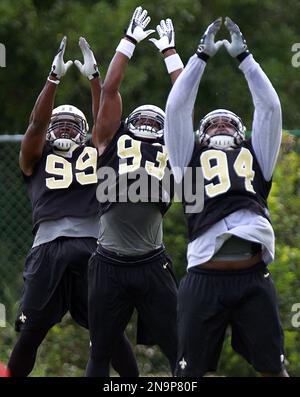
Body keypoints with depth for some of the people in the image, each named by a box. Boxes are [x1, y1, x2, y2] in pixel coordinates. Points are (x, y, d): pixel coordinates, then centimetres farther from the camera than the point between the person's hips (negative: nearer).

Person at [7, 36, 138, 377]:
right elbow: (36, 124, 4)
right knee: (31, 333, -1)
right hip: (48, 248, 0)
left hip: (91, 246, 0)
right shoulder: (36, 159, 18)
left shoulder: (94, 154, 21)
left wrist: (94, 77, -1)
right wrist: (54, 78, -4)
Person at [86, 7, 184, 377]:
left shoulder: (171, 151, 13)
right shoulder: (112, 142, 11)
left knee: (179, 351, 1)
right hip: (109, 265, 0)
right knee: (100, 354, 9)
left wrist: (168, 51, 21)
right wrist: (130, 41, 13)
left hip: (152, 264, 1)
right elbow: (110, 89, 8)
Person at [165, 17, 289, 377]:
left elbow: (269, 107, 20)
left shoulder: (255, 159, 23)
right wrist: (202, 56, 16)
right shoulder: (191, 161, 20)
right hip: (205, 278, -1)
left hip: (253, 279, 1)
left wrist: (243, 56, 21)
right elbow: (177, 109, 15)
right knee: (189, 372, 2)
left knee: (272, 368, 6)